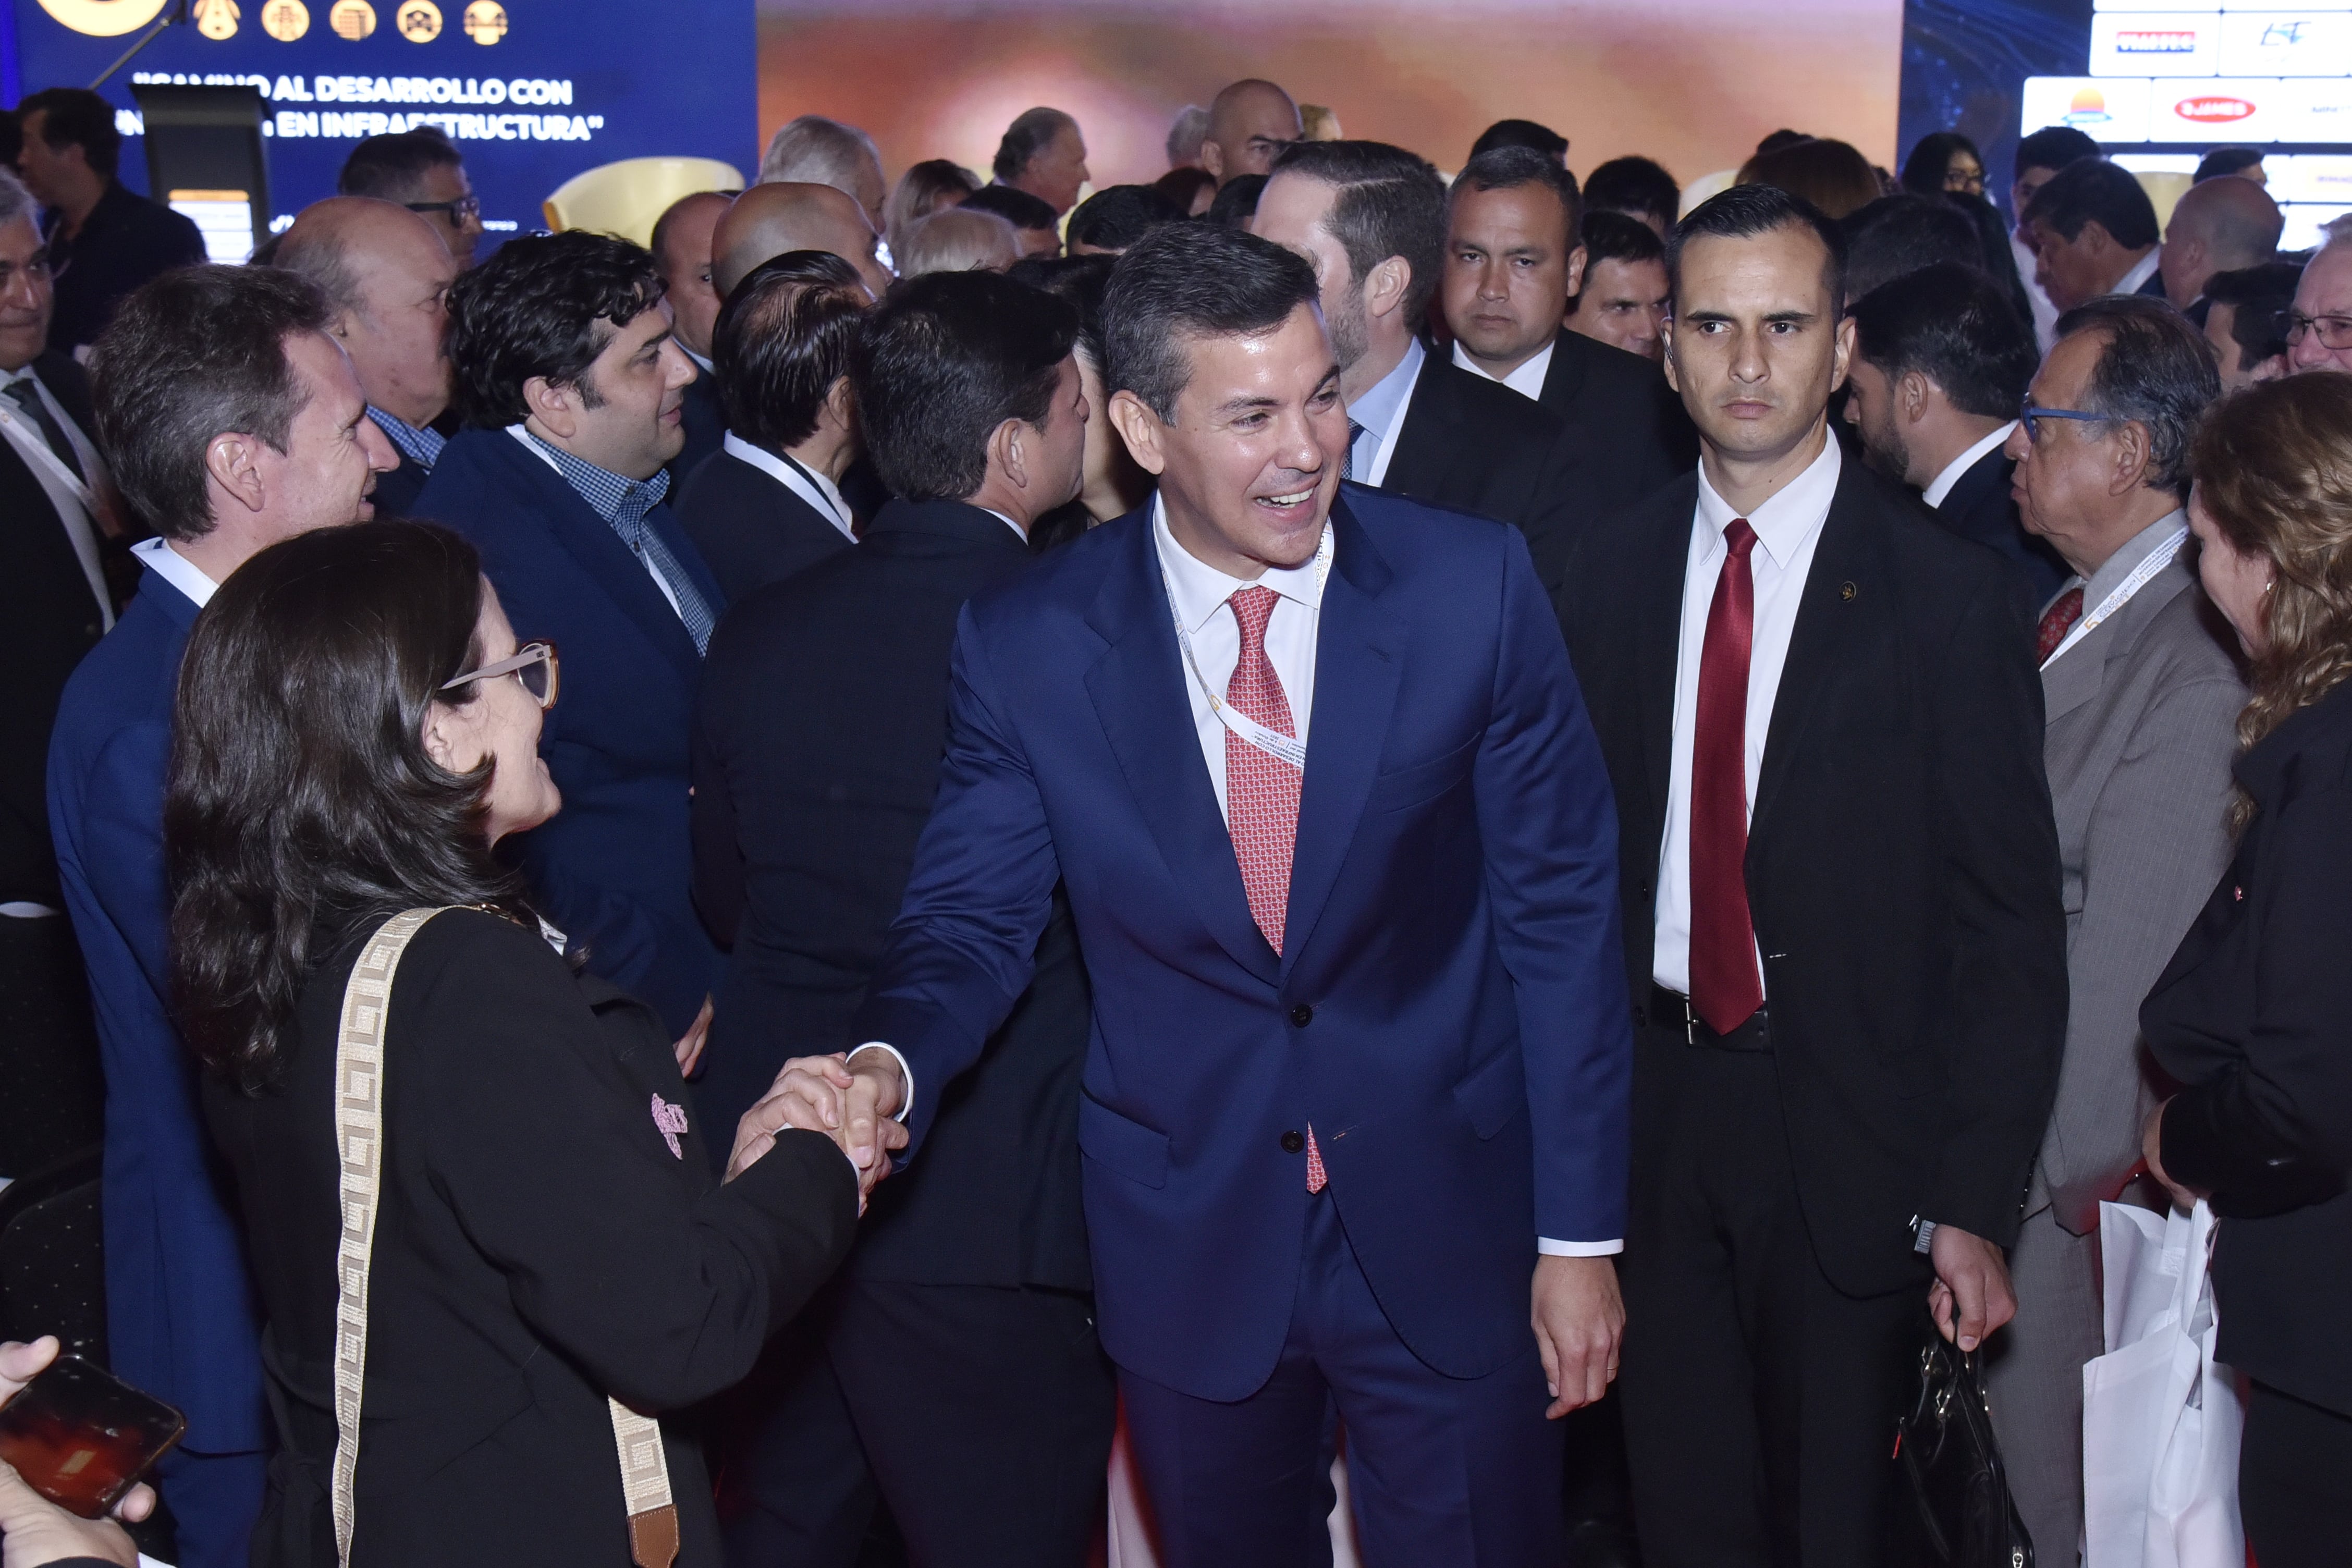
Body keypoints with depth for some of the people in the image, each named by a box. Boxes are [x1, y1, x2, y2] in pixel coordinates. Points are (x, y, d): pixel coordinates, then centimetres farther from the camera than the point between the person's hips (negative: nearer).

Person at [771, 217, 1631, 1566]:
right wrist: (889, 1066, -26)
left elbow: (1560, 909, -6)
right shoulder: (1028, 643, -9)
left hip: (1449, 1237, -1)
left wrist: (1582, 1235, -5)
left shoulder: (1474, 585, -11)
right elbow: (971, 922, -2)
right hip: (1190, 1243, 1)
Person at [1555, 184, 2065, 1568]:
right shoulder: (1613, 574, 4)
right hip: (1653, 1106, 4)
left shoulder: (1948, 597, -9)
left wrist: (1976, 1207, -13)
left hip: (1852, 1131, -3)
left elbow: (2012, 925, -8)